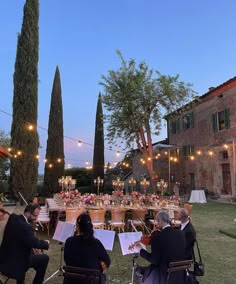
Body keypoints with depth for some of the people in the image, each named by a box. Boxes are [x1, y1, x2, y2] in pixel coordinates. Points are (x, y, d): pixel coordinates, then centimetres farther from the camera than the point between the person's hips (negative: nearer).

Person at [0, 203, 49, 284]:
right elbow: (35, 243, -25)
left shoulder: (13, 217, -2)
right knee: (44, 258, 3)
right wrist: (46, 243, -6)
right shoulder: (25, 226, -28)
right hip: (14, 262, -9)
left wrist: (31, 220, 1)